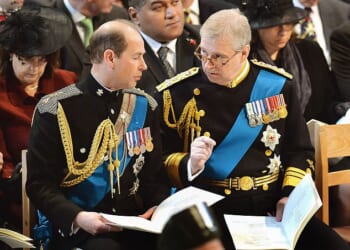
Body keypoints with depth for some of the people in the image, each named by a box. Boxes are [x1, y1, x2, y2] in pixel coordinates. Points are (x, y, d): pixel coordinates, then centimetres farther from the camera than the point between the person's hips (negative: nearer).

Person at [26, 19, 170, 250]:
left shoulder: (145, 106, 12)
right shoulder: (56, 109, -4)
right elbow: (40, 184, -5)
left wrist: (160, 207, -5)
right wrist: (77, 217, -21)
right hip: (78, 230, -5)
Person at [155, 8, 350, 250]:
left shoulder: (277, 84, 6)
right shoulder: (175, 93, 0)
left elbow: (300, 152, 13)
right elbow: (161, 162, 6)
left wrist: (290, 196, -3)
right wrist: (190, 164, -15)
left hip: (273, 206, 3)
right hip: (210, 209, -3)